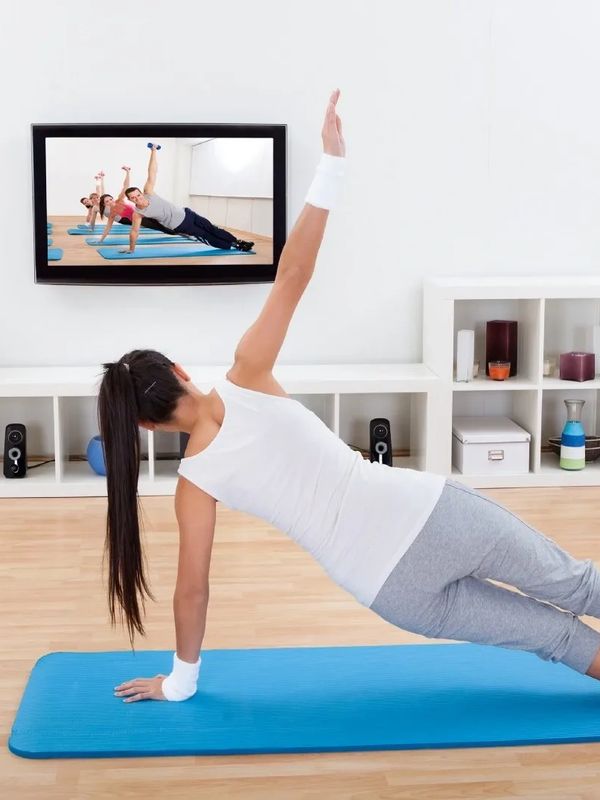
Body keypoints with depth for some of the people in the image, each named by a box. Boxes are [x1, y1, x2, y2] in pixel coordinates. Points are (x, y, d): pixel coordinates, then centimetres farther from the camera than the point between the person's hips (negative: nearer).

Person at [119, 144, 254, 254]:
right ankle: (233, 246, 18)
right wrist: (131, 249, -6)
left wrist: (153, 151, -21)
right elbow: (134, 231, -10)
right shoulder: (137, 214, -19)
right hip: (179, 227, -3)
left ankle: (237, 241, 25)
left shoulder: (148, 191, -13)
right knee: (205, 236, 3)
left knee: (212, 229, 11)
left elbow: (153, 171, -16)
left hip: (185, 214, 3)